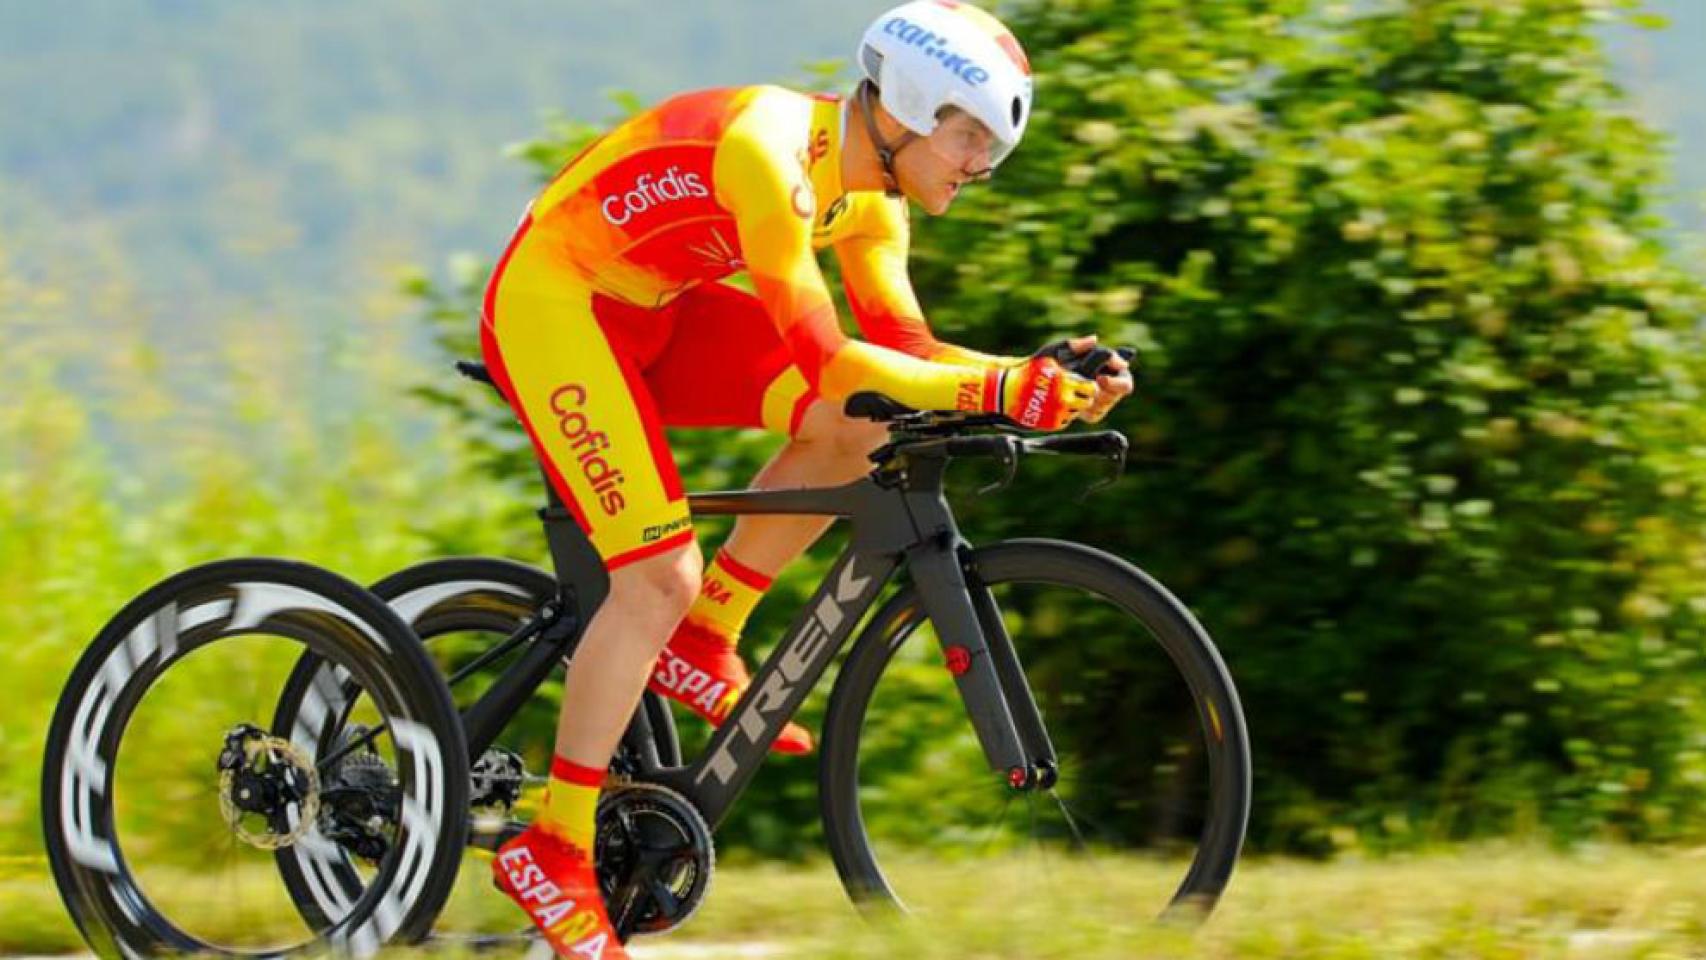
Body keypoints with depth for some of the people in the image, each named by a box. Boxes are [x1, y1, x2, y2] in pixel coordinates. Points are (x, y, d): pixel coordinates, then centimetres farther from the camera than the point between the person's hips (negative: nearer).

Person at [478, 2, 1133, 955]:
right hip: (550, 304, -9)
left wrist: (1046, 377, -15)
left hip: (649, 310, 9)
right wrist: (1000, 391, -38)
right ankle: (552, 852, -10)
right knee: (660, 574, -18)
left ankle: (700, 642, 7)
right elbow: (827, 360, -34)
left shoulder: (870, 188, -1)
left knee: (857, 426, -4)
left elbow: (906, 347, 0)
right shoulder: (772, 155, -30)